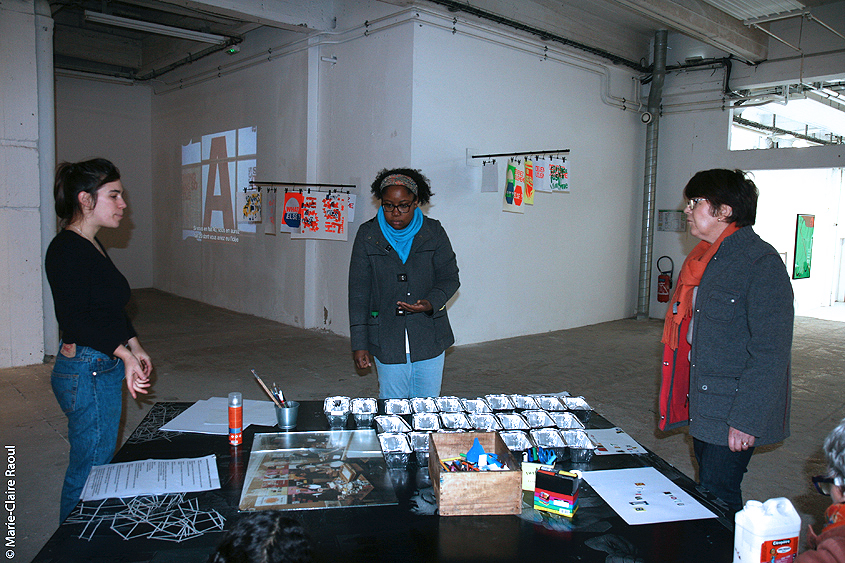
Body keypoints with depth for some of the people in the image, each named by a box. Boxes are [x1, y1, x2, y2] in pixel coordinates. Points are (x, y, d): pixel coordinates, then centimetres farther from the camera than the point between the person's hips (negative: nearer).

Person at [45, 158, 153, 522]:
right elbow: (73, 319, -25)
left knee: (101, 464, 18)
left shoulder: (92, 246, 13)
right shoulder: (66, 250, -17)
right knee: (89, 471, 0)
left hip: (105, 369, 10)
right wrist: (125, 354, -31)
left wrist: (135, 346, 19)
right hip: (86, 372, -10)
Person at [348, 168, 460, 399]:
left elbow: (449, 277, 3)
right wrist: (359, 343, -4)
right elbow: (358, 291, 0)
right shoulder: (368, 235, 0)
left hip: (430, 338, 1)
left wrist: (431, 303, -19)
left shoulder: (433, 232, 1)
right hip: (387, 341, -1)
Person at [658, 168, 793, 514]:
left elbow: (770, 353, -21)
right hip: (702, 405, 8)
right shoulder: (706, 257, 9)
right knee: (707, 489, 19)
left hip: (733, 413, -8)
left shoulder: (761, 264, -18)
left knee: (716, 497, 0)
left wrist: (746, 420, -21)